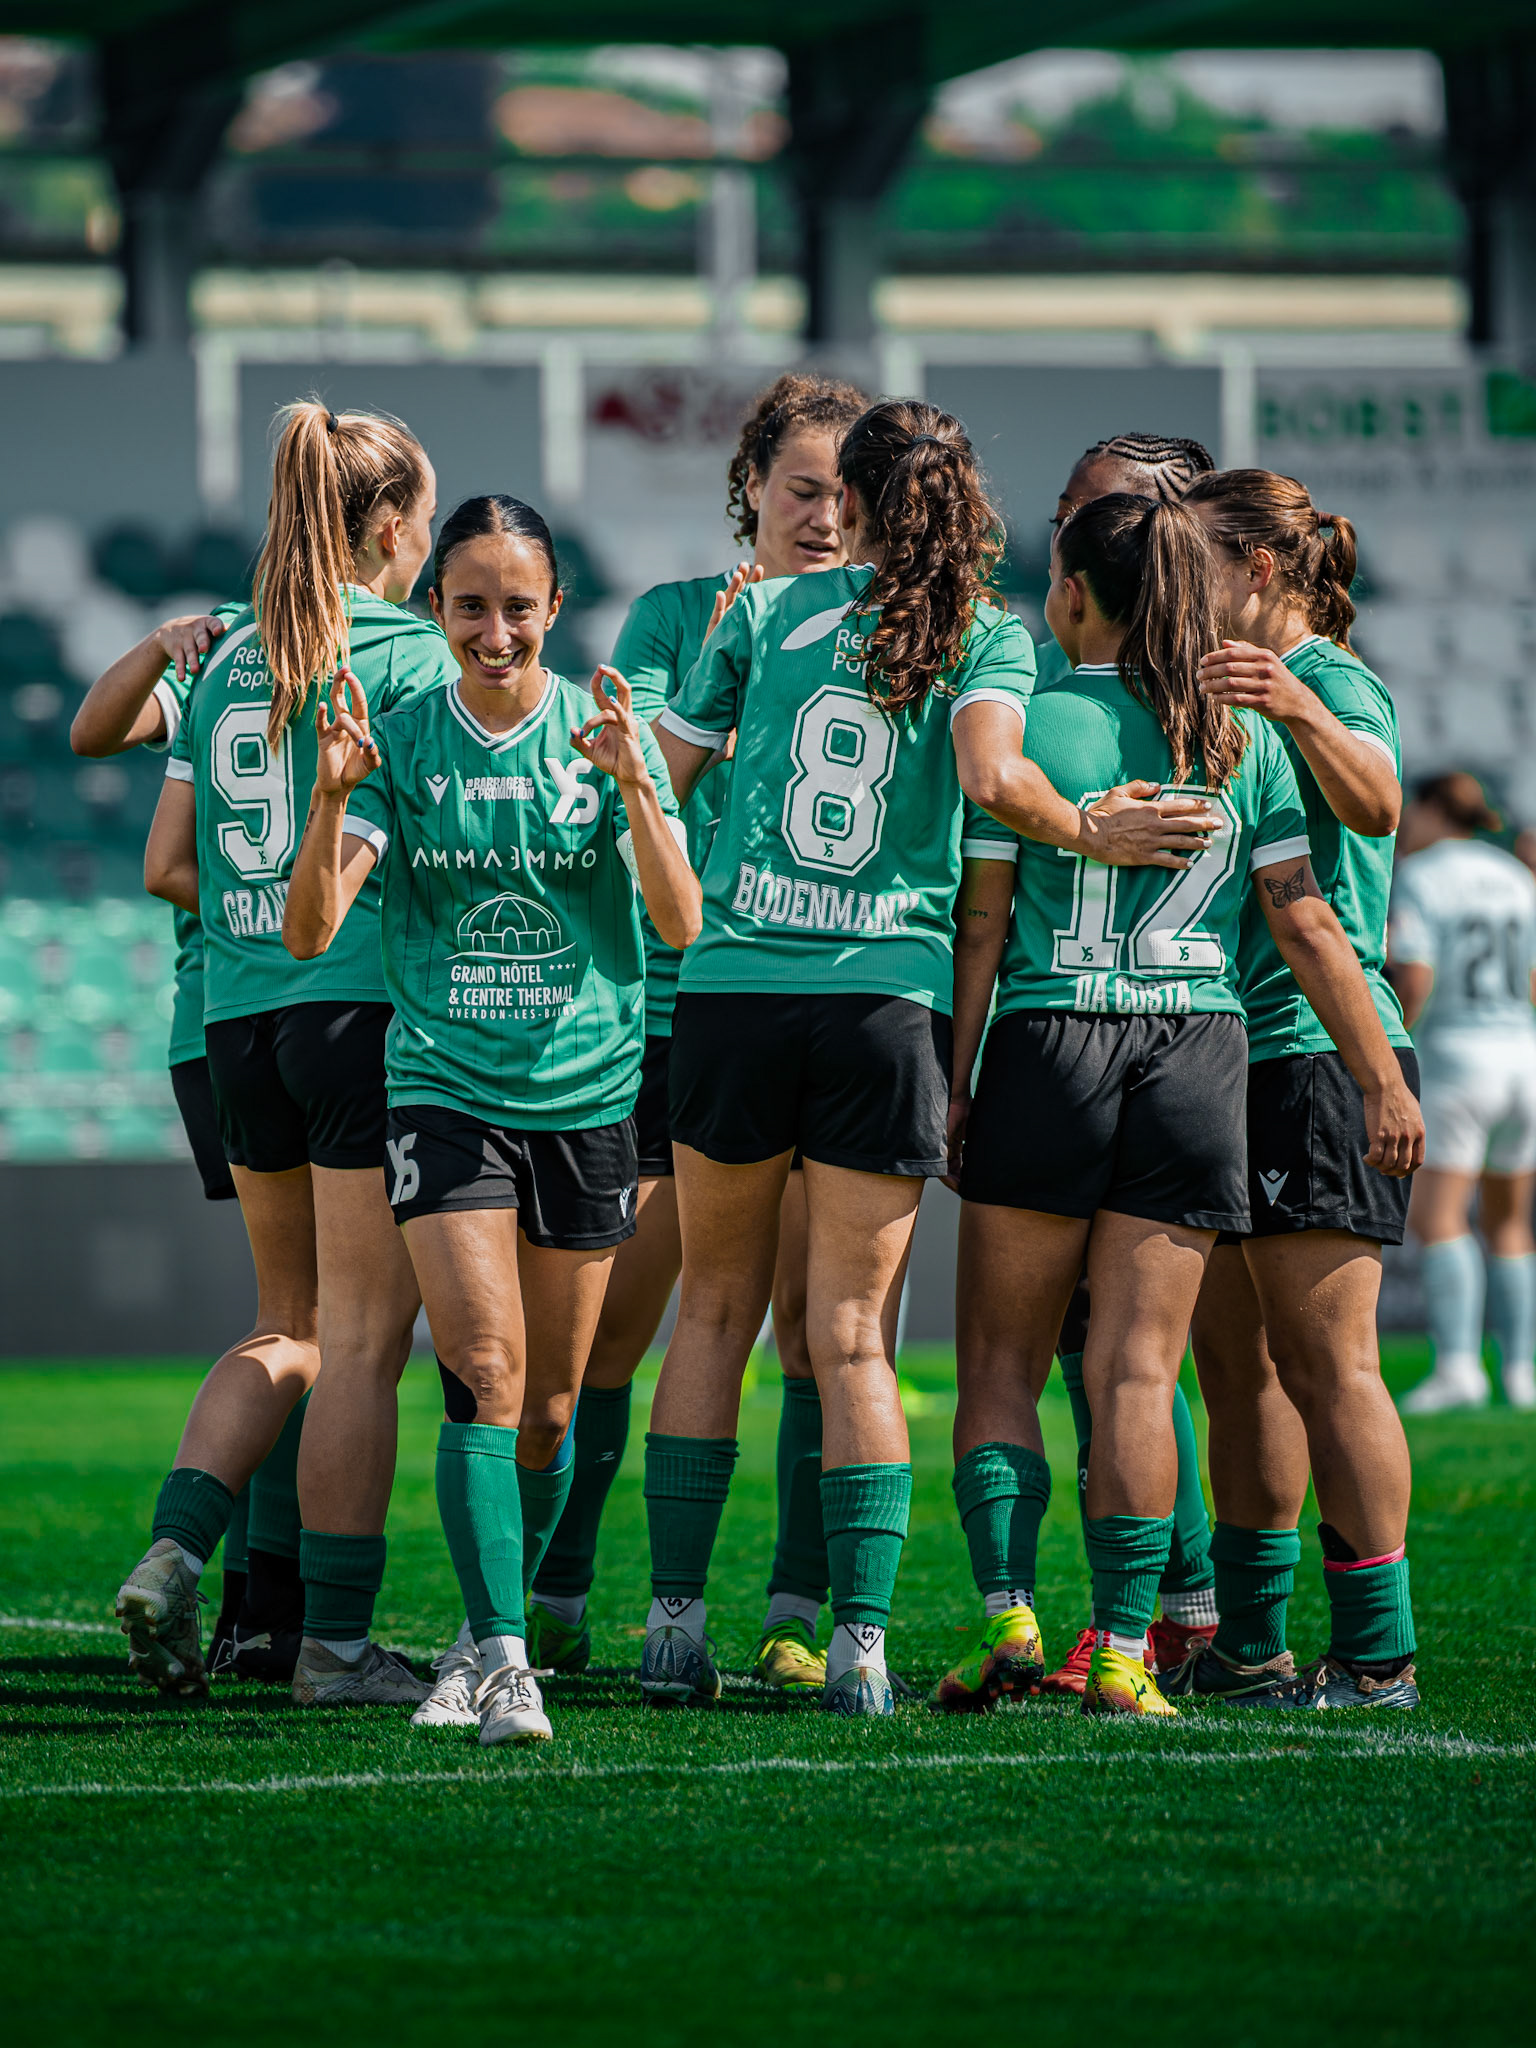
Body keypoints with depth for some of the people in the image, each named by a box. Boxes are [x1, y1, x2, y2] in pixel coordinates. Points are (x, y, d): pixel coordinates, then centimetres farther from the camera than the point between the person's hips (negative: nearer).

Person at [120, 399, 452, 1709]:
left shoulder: (232, 660, 12)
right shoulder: (411, 652, -6)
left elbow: (167, 866, 12)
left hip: (242, 1014, 6)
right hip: (369, 1010, -6)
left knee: (295, 1330, 18)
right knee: (363, 1341, -1)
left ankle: (174, 1550, -1)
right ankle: (336, 1642, 1)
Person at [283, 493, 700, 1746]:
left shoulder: (605, 735, -1)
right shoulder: (401, 743, -1)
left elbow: (680, 923, -11)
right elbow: (311, 933, -7)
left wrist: (632, 782, -26)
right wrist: (332, 798, -24)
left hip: (586, 1091, 1)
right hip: (444, 1089, -1)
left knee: (549, 1405, 8)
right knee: (485, 1371, -16)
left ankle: (503, 1624, 29)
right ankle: (502, 1661, -18)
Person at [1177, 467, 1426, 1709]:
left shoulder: (1337, 684, -9)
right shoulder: (1229, 692, 20)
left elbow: (1374, 799, -31)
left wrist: (1298, 710, -47)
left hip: (1319, 1053, -10)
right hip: (1231, 1051, 10)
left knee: (1327, 1360, -11)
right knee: (1237, 1363, 11)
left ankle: (1377, 1653, -10)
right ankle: (1248, 1646, 16)